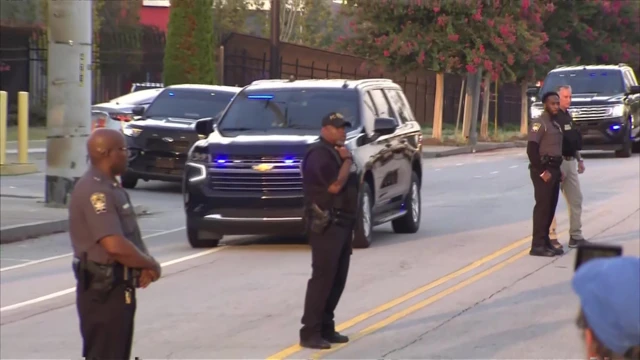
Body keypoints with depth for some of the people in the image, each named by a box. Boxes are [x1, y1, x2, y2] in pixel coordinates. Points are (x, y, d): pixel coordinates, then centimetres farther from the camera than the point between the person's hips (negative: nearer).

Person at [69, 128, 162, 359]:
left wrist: (145, 264, 0)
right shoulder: (94, 191, -19)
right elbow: (115, 246, -28)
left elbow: (131, 236, 20)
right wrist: (150, 264, -12)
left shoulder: (111, 188, 14)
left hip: (118, 287, 10)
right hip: (103, 290, -10)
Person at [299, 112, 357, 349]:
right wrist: (347, 161, -10)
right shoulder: (319, 154, -12)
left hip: (341, 223, 10)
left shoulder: (335, 153, 19)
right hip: (326, 225, -10)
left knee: (337, 279, 10)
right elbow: (334, 186, -21)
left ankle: (326, 327, 16)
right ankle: (310, 332, -9)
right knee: (322, 278, -11)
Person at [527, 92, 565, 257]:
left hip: (554, 170, 9)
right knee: (542, 206, -9)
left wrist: (559, 170, 13)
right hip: (543, 171, -9)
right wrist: (542, 171, -20)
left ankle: (545, 242, 17)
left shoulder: (556, 124, 17)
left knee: (550, 207, 11)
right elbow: (531, 150, -19)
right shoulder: (539, 124, -11)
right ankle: (537, 245, -7)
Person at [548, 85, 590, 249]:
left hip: (570, 162, 9)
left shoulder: (568, 116, 16)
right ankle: (551, 237, 0)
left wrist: (579, 160, 22)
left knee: (576, 199, 11)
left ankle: (576, 236, 17)